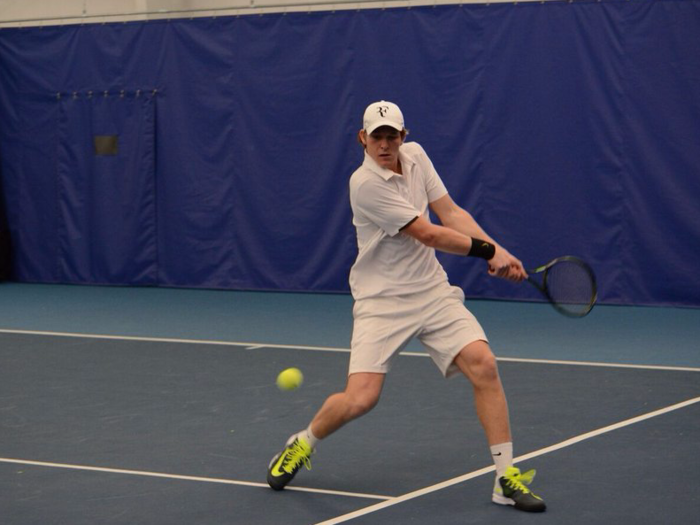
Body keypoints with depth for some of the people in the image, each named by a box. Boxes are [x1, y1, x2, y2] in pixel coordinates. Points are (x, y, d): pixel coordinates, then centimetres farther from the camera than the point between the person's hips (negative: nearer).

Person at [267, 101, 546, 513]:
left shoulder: (414, 155, 3)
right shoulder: (365, 184, -19)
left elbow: (450, 212, 5)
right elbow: (428, 235, -17)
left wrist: (497, 250, -9)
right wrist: (488, 250, -10)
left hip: (433, 291, 5)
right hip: (382, 302, -5)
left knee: (483, 364, -15)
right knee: (360, 399, -15)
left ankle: (508, 478, -8)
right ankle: (303, 445, 18)